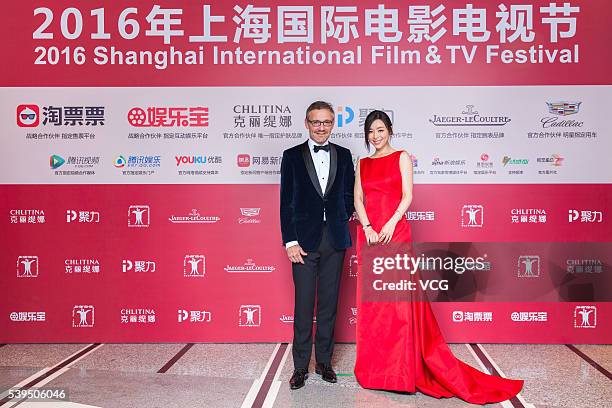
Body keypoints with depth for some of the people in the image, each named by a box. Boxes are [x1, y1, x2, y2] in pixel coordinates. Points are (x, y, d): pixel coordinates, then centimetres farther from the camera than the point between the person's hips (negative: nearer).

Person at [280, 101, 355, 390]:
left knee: (329, 304, 10)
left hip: (335, 240, 2)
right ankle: (300, 366, 15)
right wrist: (290, 241, -8)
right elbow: (286, 202, -2)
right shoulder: (292, 156, 1)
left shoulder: (344, 155, 8)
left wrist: (341, 221, 1)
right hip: (304, 240, -2)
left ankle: (324, 361, 24)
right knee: (303, 305, 3)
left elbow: (349, 194, 13)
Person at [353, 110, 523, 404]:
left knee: (398, 300, -5)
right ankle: (373, 369, 16)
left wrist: (391, 224, -17)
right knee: (371, 302, 6)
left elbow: (407, 196, -4)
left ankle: (401, 370, 5)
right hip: (368, 234, 4)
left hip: (396, 233, -4)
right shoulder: (363, 164, 15)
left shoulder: (401, 157, 5)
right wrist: (367, 226, -10)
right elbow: (358, 198, 6)